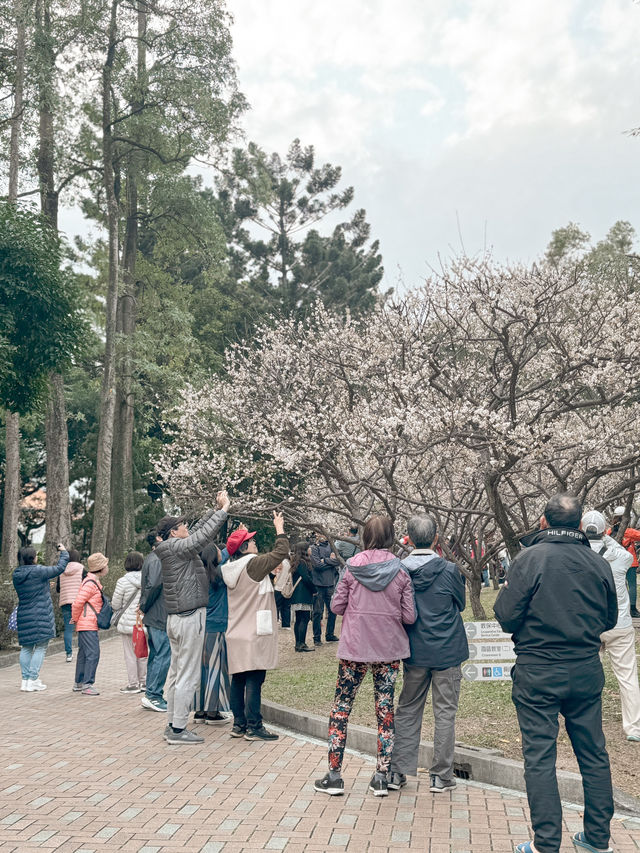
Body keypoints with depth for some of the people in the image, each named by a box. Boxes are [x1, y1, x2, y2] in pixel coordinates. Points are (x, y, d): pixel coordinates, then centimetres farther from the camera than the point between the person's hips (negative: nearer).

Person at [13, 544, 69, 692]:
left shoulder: (16, 575, 5)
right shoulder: (38, 571, -16)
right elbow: (59, 568, -6)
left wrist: (46, 586, 29)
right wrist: (64, 552, 9)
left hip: (23, 616, 7)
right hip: (40, 616, -7)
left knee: (26, 648, 14)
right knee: (41, 647, 0)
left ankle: (25, 679, 16)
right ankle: (32, 680, -2)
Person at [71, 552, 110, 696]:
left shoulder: (94, 582, 17)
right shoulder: (91, 583, -17)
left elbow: (79, 603, 23)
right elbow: (78, 602, -19)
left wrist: (76, 619, 19)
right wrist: (75, 619, -5)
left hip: (87, 625, 10)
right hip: (88, 625, -10)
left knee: (84, 654, 16)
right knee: (93, 653, -12)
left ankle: (79, 683, 24)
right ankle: (87, 684, -11)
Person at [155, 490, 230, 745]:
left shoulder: (170, 549, 12)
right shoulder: (177, 548, -14)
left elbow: (198, 531, 19)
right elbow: (204, 535, -22)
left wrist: (216, 508, 16)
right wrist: (223, 510, -11)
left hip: (175, 618, 10)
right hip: (190, 618, -10)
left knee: (176, 672, 14)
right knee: (188, 675, -4)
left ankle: (172, 724, 20)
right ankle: (178, 730, 0)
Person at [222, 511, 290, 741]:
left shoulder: (231, 568, 9)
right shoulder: (253, 564, -14)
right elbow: (280, 553, -10)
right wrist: (280, 529, 3)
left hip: (236, 634, 9)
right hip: (254, 634, -9)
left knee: (238, 679, 12)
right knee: (254, 681, -4)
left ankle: (239, 724, 19)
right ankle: (253, 727, -1)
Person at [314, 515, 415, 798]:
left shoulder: (352, 567, -7)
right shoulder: (400, 572, -5)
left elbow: (336, 606, -4)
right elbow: (409, 617, -5)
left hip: (354, 648, -1)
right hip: (388, 649, 1)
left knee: (341, 709, 10)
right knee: (385, 711, 10)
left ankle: (334, 775, 13)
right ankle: (381, 777, 13)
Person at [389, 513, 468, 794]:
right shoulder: (448, 570, -14)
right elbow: (461, 604, 3)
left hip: (414, 652, 3)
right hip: (447, 652, -2)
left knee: (407, 710, 13)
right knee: (445, 713, 8)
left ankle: (398, 772, 18)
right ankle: (441, 776, 15)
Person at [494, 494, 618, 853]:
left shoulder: (530, 559, -14)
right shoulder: (599, 563, -2)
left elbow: (507, 618, -13)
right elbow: (610, 619, 11)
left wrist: (505, 591, 5)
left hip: (538, 672, -4)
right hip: (587, 671, 4)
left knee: (540, 758, 4)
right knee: (594, 754, 16)